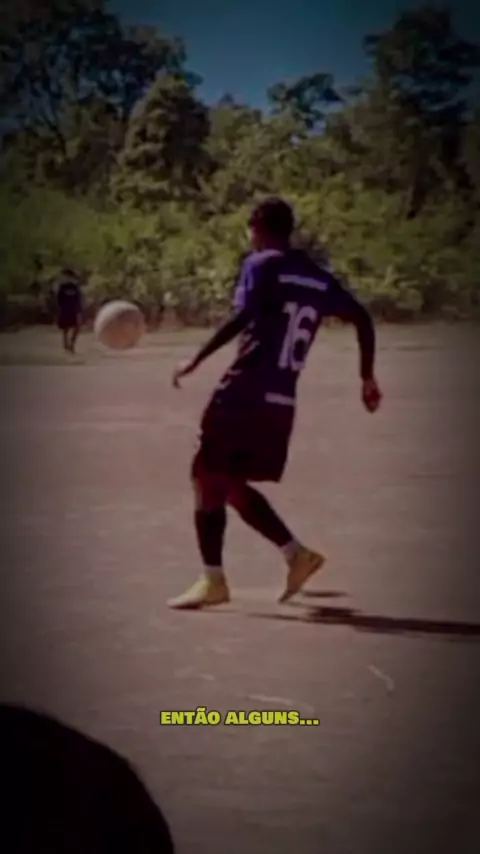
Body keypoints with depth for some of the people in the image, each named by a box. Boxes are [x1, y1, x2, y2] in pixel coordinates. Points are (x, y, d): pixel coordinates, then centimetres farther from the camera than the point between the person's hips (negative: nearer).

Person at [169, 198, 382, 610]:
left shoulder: (261, 265, -3)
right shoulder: (319, 279, 17)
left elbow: (242, 317, -19)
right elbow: (363, 319, 18)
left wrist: (196, 361, -19)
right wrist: (368, 379, 26)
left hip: (245, 392, -7)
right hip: (282, 402, 7)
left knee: (208, 477, 1)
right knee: (229, 483, 18)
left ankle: (213, 580, -3)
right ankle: (297, 553, 10)